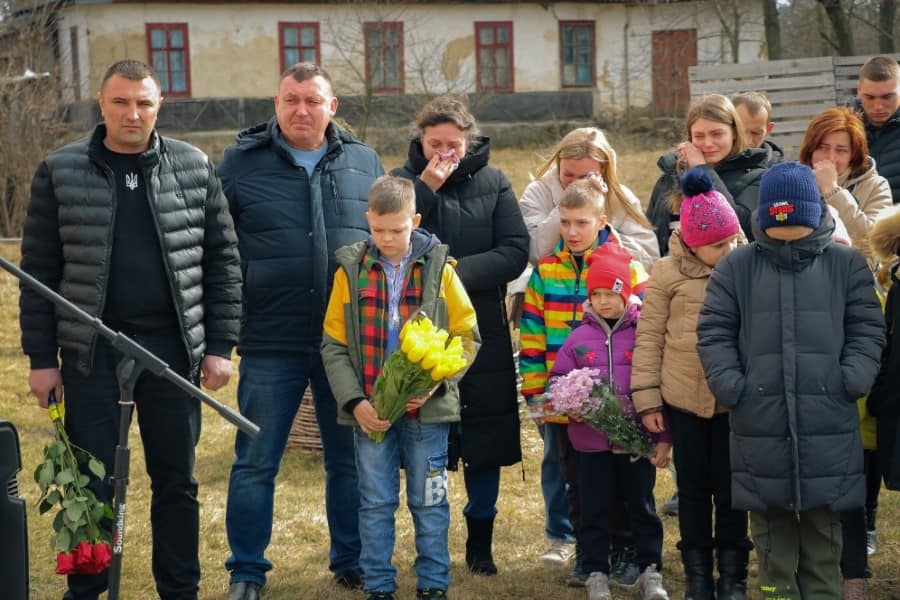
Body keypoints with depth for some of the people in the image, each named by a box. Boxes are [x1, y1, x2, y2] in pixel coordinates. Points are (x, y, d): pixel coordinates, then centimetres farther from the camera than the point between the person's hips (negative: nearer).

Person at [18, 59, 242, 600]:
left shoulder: (194, 168, 4)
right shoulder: (61, 171, 1)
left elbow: (223, 261, 5)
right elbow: (39, 271, 2)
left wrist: (220, 346, 0)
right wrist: (42, 357, -1)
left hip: (172, 349, 1)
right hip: (91, 351, -1)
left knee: (177, 481, 9)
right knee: (92, 484, 5)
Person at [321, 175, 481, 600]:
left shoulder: (439, 268, -1)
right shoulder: (351, 269, 0)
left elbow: (466, 336, 0)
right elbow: (334, 345, 0)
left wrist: (435, 384, -13)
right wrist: (354, 401, -10)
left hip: (426, 409, -1)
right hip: (370, 410, 1)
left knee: (428, 501, 8)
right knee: (375, 503, 8)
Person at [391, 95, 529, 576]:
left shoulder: (493, 183, 4)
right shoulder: (403, 181, 3)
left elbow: (516, 252, -6)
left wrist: (456, 272, -16)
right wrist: (426, 188, -16)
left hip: (483, 335, 1)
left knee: (485, 445, 7)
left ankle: (480, 544, 21)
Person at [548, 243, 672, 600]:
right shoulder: (579, 338, 1)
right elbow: (558, 380, 10)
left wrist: (663, 438, -6)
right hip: (590, 441, 2)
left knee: (641, 507, 11)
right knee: (594, 510, 10)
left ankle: (650, 570, 23)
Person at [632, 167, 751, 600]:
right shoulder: (668, 272, -6)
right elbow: (649, 337, -1)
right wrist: (647, 399, -2)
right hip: (683, 398, 0)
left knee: (730, 488, 8)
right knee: (693, 488, 11)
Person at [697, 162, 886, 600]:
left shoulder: (847, 264, 7)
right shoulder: (736, 268, 7)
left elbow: (867, 329, 6)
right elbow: (714, 332, 5)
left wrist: (854, 378, -8)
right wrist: (728, 382, -7)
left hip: (828, 425, 0)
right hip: (760, 421, 0)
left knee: (823, 531, 8)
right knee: (772, 535, 8)